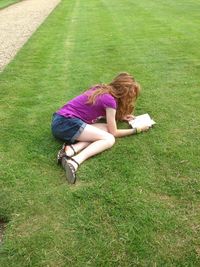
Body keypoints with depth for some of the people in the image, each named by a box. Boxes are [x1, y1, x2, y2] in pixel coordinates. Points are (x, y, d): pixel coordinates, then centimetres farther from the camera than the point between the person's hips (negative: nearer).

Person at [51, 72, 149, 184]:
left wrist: (121, 117, 21)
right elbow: (114, 132, -2)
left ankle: (71, 149, -16)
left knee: (106, 129, 3)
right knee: (109, 139, -10)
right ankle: (75, 161, -30)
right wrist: (136, 130, 9)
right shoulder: (110, 100, -11)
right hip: (66, 123, -9)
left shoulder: (101, 89, 13)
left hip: (60, 121, 9)